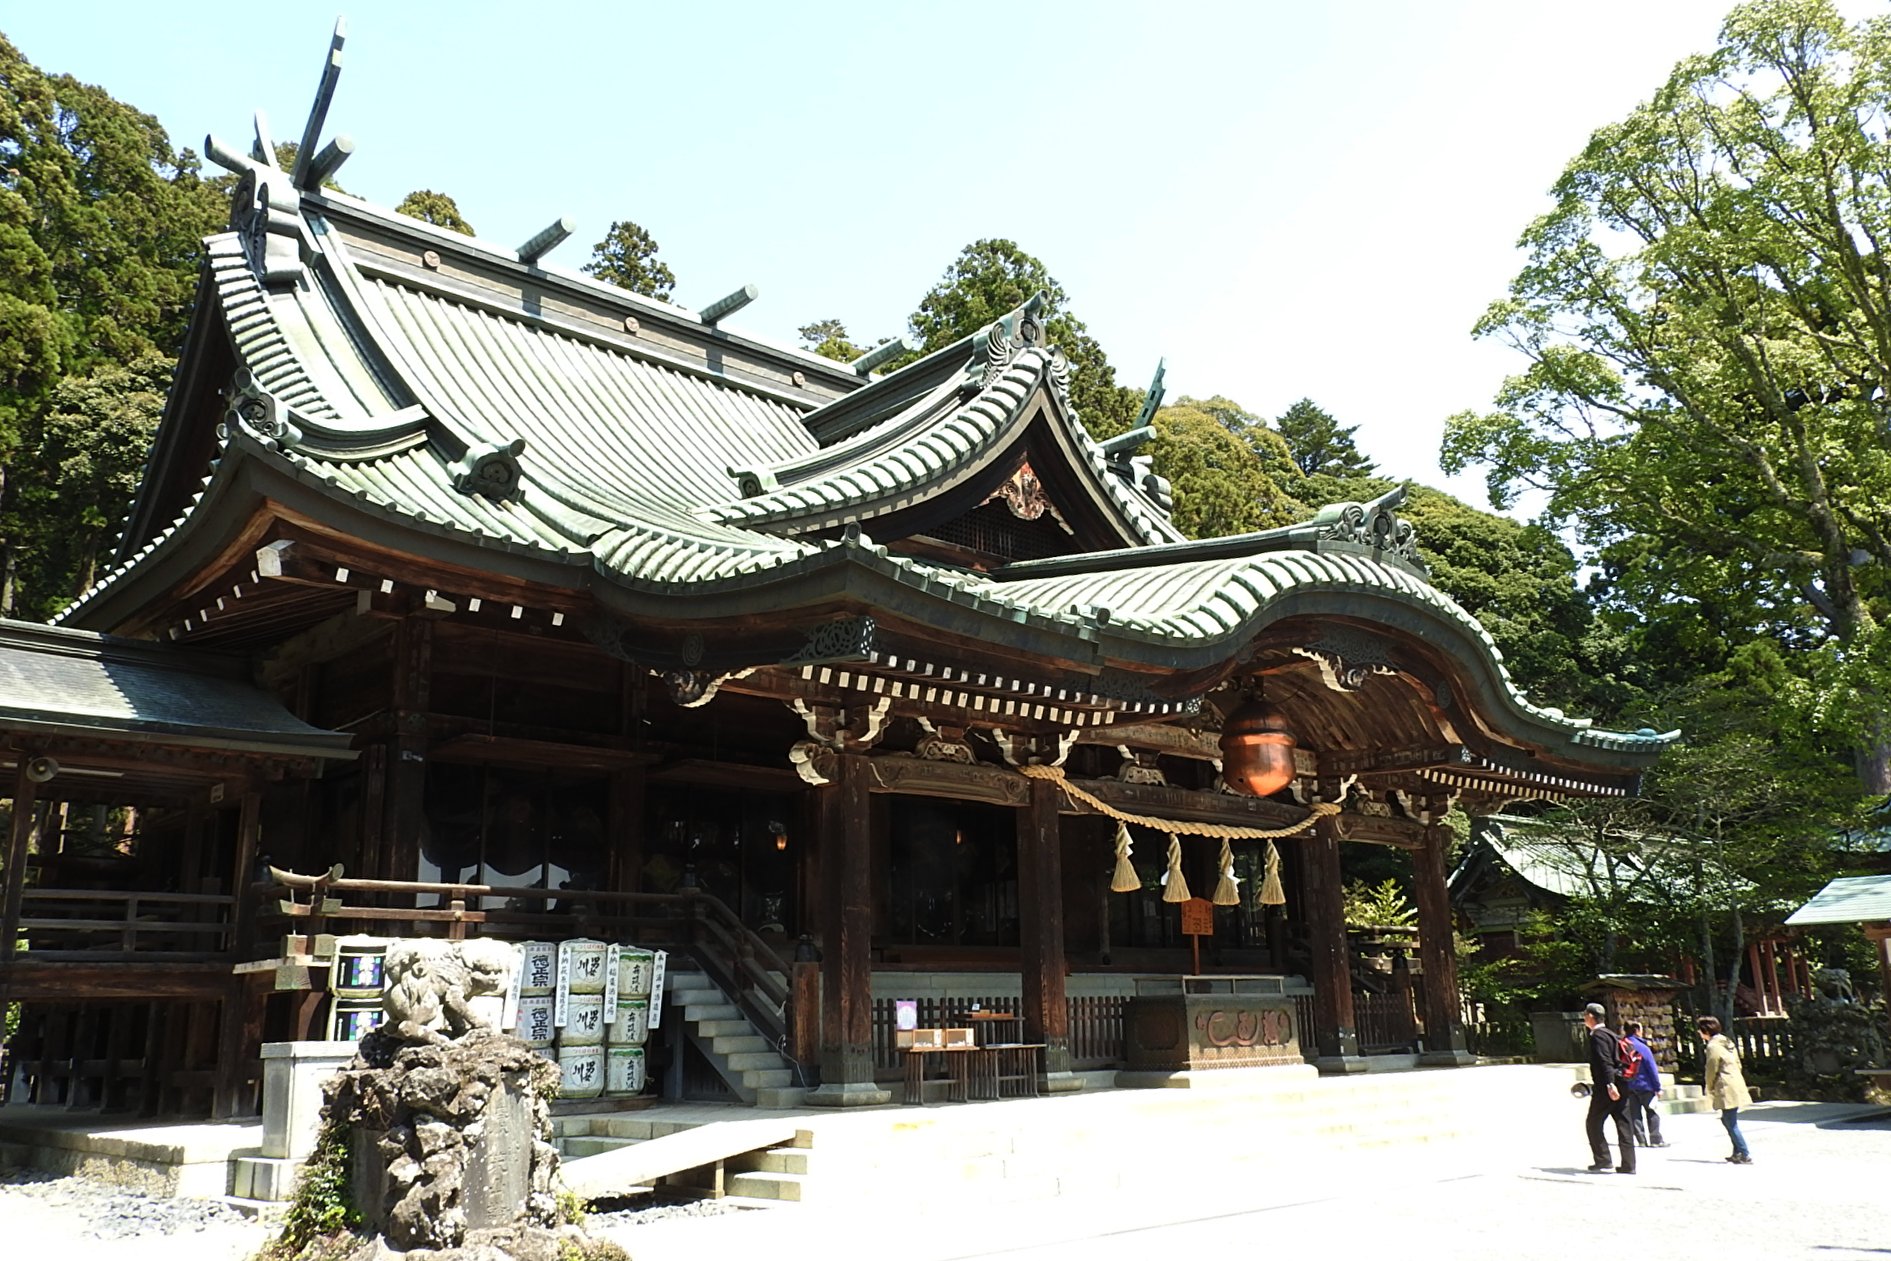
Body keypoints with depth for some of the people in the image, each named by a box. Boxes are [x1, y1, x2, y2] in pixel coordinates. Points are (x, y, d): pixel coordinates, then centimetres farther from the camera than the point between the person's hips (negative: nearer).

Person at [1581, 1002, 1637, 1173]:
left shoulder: (1597, 1036, -11)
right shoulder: (1610, 1034, 16)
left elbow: (1605, 1062, -21)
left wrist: (1610, 1085, -28)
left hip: (1606, 1088, -9)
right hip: (1620, 1086, 9)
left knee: (1593, 1124, 2)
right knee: (1623, 1125, 6)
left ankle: (1603, 1161, 1)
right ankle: (1628, 1164, 6)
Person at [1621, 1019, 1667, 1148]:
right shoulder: (1642, 1048, -14)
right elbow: (1652, 1069, -12)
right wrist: (1658, 1087, -7)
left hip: (1629, 1086, 5)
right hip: (1644, 1085, -5)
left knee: (1635, 1114, 9)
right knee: (1652, 1113, 6)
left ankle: (1641, 1140, 10)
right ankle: (1656, 1140, 6)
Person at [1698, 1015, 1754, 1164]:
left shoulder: (1713, 1046, -15)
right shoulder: (1727, 1042, 13)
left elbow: (1711, 1071, -11)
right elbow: (1738, 1064, 18)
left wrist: (1710, 1089, 6)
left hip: (1727, 1090, -10)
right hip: (1736, 1084, 10)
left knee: (1731, 1124, -4)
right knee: (1727, 1120, 18)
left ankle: (1745, 1155, -4)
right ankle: (1738, 1152, 22)